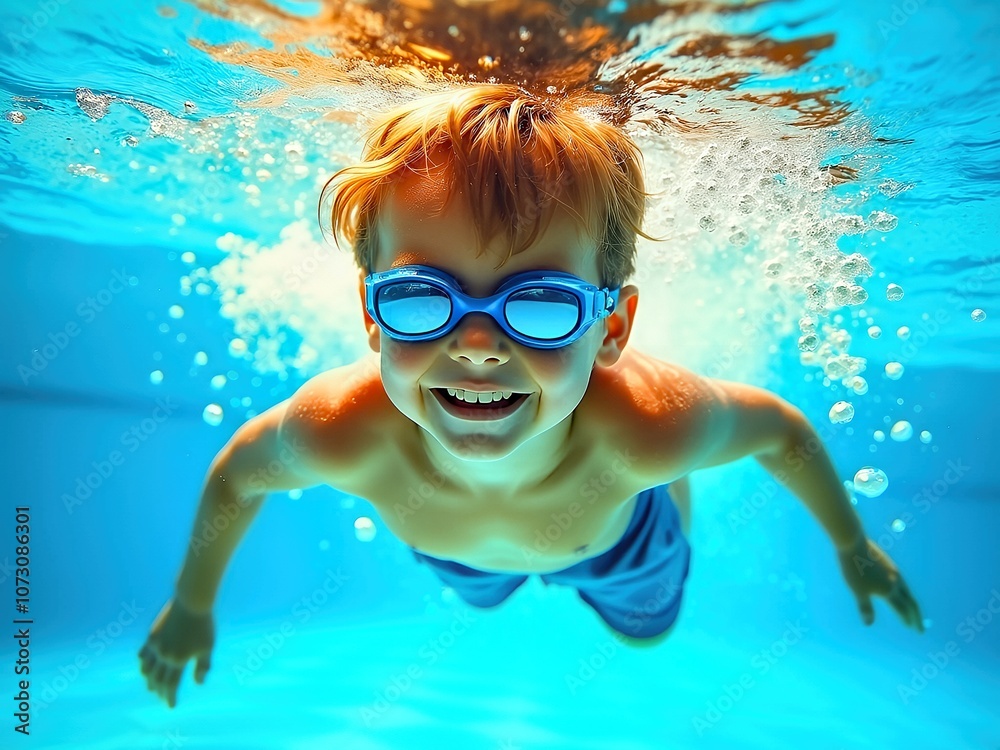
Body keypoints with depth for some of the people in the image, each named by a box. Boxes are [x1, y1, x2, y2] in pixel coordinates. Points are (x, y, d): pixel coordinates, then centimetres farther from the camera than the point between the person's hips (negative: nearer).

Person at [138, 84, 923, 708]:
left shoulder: (651, 428, -47)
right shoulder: (338, 434, -44)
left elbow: (783, 430, -23)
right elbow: (236, 474, -20)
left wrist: (853, 547, -4)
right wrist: (191, 606, -2)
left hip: (614, 536, 0)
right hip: (457, 553, 1)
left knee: (646, 627, 34)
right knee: (482, 591, 40)